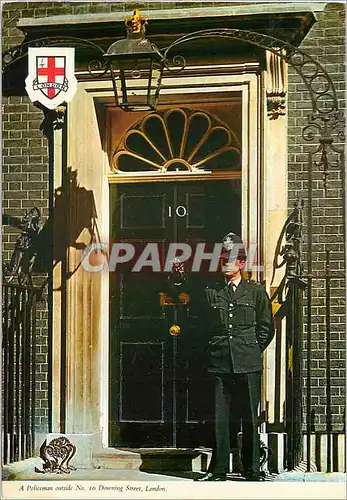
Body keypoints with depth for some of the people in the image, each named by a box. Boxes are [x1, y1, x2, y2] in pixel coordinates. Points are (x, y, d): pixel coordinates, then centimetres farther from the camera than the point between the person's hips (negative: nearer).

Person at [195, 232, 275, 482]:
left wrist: (252, 350, 5)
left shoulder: (256, 291, 6)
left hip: (248, 365, -1)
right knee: (220, 418, 1)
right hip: (220, 364, 1)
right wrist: (215, 350, 9)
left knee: (250, 417, 2)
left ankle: (252, 469, 10)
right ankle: (219, 470, 8)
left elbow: (267, 327, 9)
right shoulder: (211, 293, 11)